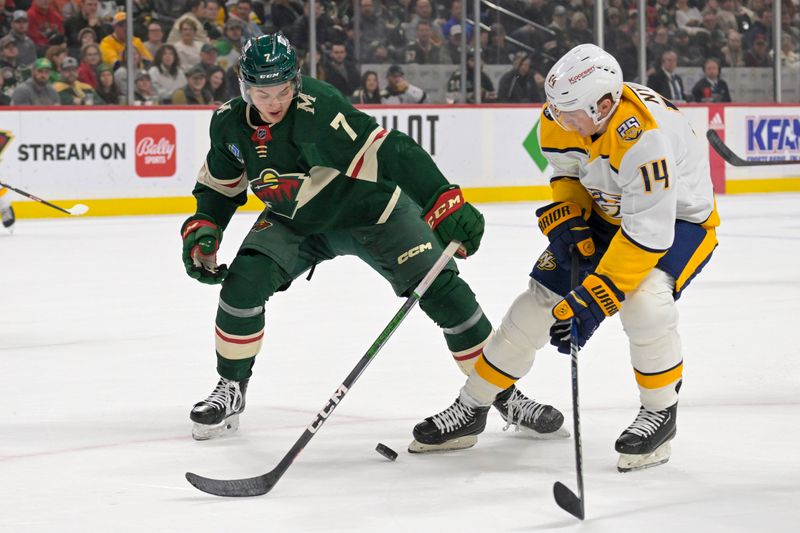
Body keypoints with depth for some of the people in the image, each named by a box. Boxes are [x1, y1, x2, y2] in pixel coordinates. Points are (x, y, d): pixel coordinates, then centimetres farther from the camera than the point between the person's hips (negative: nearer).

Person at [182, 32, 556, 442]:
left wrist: (445, 204, -46)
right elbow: (219, 185, 8)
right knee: (244, 281, -17)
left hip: (370, 212, -4)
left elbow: (389, 153, -39)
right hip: (296, 223, 5)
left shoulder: (318, 109, -33)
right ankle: (230, 390, 2)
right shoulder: (229, 124, -12)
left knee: (440, 289, -13)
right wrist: (202, 232, -6)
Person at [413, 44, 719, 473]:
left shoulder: (644, 138, -40)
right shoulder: (565, 115, -18)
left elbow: (647, 233, -39)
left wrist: (594, 300, -40)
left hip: (678, 217, -6)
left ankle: (660, 412, -8)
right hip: (605, 213, 7)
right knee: (540, 299, -1)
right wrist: (566, 217, -15)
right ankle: (471, 408, 15)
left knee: (642, 299, -33)